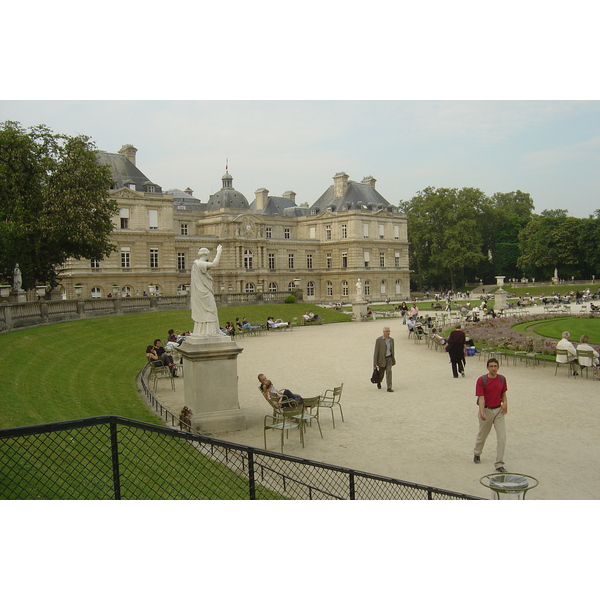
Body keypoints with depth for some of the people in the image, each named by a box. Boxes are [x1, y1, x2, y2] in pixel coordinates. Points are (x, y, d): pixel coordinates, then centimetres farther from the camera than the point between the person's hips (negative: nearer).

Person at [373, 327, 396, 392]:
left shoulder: (391, 340, 1)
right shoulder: (379, 340, -14)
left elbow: (392, 350, 11)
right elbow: (376, 351, -13)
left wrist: (393, 359, 16)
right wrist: (375, 362, -14)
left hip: (389, 358, 3)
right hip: (381, 359, -3)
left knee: (389, 372, -12)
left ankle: (389, 387, -11)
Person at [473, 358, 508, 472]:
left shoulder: (502, 379, 0)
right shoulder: (481, 380, -14)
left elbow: (503, 394, 11)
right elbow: (481, 398, -19)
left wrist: (505, 403, -9)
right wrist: (481, 412, -32)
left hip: (499, 410, 3)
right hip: (486, 410, -3)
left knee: (502, 437, -8)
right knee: (482, 435, 15)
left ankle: (499, 464, -1)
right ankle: (477, 453, 44)